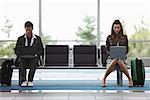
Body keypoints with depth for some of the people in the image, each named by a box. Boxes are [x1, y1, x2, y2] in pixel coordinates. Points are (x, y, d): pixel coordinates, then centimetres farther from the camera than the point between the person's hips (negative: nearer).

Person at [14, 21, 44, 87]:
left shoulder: (37, 39, 11)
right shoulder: (20, 39, 13)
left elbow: (41, 50, 9)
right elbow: (16, 50, 10)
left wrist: (36, 54, -11)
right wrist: (21, 54, -11)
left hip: (33, 57, 0)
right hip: (23, 57, 1)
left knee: (34, 62, -36)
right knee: (22, 62, -35)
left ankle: (30, 81, -32)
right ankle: (23, 81, -37)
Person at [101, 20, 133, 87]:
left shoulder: (124, 37, 9)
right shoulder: (109, 38, 8)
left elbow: (126, 50, 9)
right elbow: (107, 49, 6)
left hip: (121, 57, 0)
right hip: (111, 57, 0)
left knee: (119, 61, -37)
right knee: (114, 61, -37)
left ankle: (130, 79, -29)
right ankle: (104, 79, -29)